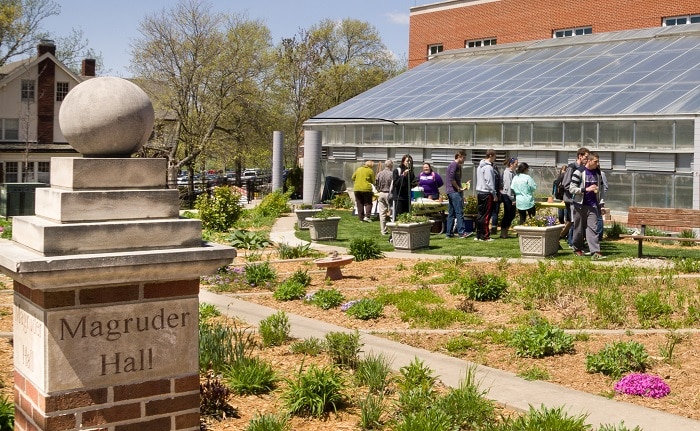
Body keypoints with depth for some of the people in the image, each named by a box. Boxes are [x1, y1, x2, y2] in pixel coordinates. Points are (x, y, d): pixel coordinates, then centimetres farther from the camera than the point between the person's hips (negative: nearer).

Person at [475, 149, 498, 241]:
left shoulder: (480, 166, 15)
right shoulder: (488, 167, -14)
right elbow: (489, 182, -17)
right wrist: (494, 194, -11)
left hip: (479, 192, 9)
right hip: (487, 193, -9)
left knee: (480, 214, 11)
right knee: (486, 215, -4)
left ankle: (478, 235, 14)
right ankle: (485, 236, -2)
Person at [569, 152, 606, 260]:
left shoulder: (597, 173, 8)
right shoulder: (579, 172, -9)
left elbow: (601, 187, 23)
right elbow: (571, 189, -13)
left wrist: (598, 201, 15)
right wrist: (586, 189, -22)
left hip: (592, 205, 4)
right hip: (580, 205, -4)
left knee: (593, 228, -5)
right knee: (579, 228, 7)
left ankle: (595, 252, -12)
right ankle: (577, 249, 25)